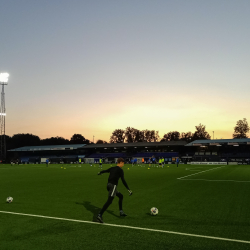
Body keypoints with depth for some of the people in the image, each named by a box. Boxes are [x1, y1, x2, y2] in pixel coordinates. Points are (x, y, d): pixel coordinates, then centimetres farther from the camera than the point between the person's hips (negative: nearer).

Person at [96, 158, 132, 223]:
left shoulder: (112, 168, 15)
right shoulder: (120, 170, -7)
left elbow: (105, 170, 32)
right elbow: (123, 180, -15)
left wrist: (100, 172, 55)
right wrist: (128, 189, -14)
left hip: (109, 185, 9)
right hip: (113, 186, -9)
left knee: (121, 196, 22)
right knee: (109, 201, -15)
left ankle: (121, 212, 25)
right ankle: (99, 215, -24)